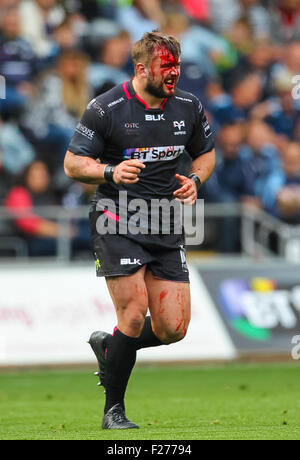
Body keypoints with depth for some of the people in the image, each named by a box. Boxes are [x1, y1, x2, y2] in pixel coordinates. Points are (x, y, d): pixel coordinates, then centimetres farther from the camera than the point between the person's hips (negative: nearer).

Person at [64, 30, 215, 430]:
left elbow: (205, 153, 20)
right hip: (117, 222, -5)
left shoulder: (189, 107, 5)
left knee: (173, 329, -2)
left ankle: (108, 345, 30)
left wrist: (195, 181, -1)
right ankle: (113, 410, 4)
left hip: (167, 227, 5)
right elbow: (73, 163, -4)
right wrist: (111, 173, -22)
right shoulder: (105, 109, -9)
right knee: (135, 313, -14)